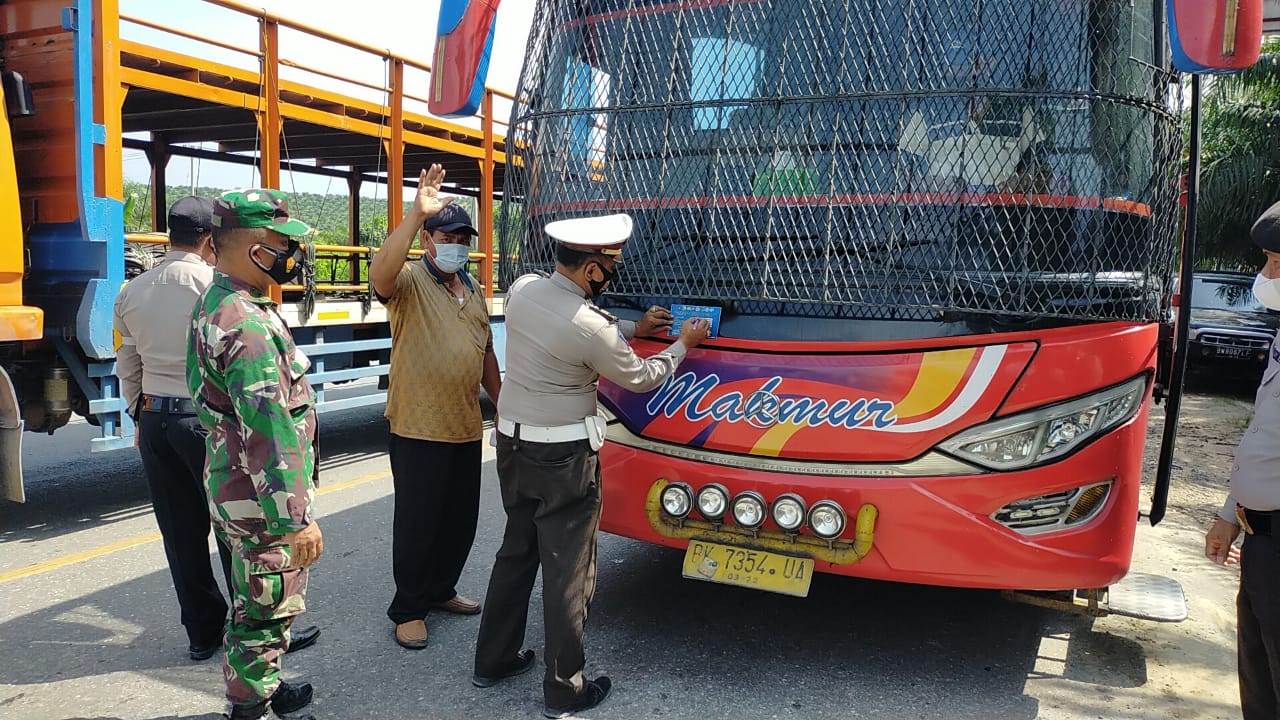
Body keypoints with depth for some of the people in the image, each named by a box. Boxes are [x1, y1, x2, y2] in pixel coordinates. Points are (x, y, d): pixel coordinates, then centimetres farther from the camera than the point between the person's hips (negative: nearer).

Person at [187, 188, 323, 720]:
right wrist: (296, 519, -26)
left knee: (255, 604, 24)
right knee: (265, 611, 4)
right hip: (260, 502, -11)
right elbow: (269, 434, -29)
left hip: (231, 488, 11)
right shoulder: (248, 326, -26)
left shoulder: (212, 304, 9)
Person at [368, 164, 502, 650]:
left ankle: (441, 590, 35)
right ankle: (408, 609, 18)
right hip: (418, 428, -7)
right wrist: (416, 213, -39)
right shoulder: (409, 281, -8)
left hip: (466, 427, 7)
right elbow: (379, 275, -34)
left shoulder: (473, 290, 14)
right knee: (418, 521, 2)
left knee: (461, 519, 16)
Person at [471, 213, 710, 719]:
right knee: (568, 570, 4)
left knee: (517, 550, 21)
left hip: (512, 444, 8)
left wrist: (634, 328, 19)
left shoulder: (522, 289, -2)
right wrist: (683, 345, 11)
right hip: (564, 457, -8)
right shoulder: (591, 326, -22)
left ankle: (493, 660, 34)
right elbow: (639, 378, -5)